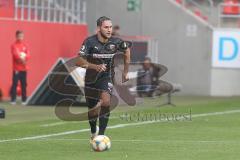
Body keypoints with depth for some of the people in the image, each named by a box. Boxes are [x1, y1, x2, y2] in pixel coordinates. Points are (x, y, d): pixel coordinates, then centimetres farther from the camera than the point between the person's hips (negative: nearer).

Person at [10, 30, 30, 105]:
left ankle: (24, 100, 8)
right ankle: (13, 100, -7)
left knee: (24, 84, 4)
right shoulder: (14, 45, -3)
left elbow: (28, 55, 1)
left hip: (24, 68, 4)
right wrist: (22, 59, -19)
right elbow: (15, 55, -15)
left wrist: (24, 58, -18)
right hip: (16, 68, -4)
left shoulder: (25, 45, 10)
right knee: (15, 84, -8)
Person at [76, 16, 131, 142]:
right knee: (92, 111, 10)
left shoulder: (115, 42, -12)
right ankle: (93, 133, 42)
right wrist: (95, 67, -39)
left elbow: (127, 50, 11)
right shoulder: (90, 42, -19)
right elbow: (79, 61, -24)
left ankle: (101, 135, -21)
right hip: (91, 78, 0)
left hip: (107, 77, 0)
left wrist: (125, 72, 14)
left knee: (106, 102, -27)